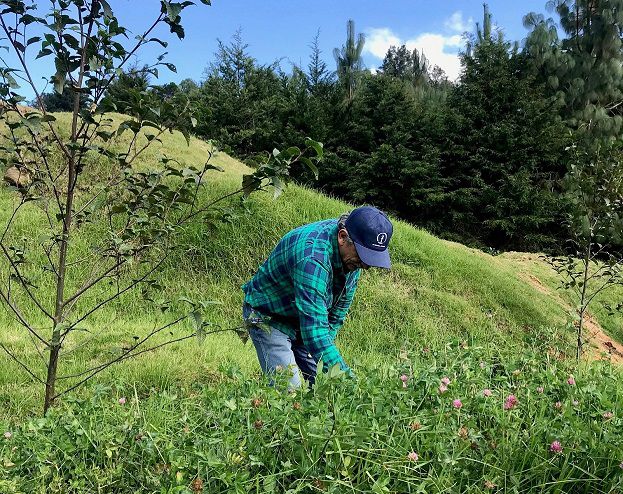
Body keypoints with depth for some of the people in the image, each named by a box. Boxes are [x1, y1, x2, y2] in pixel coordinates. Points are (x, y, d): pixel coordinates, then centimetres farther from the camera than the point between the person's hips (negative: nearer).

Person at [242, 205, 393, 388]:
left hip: (305, 320, 7)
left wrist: (329, 338, -2)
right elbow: (314, 329, -42)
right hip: (268, 317, -7)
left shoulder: (352, 251, -12)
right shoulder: (313, 258, -38)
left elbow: (341, 301, 3)